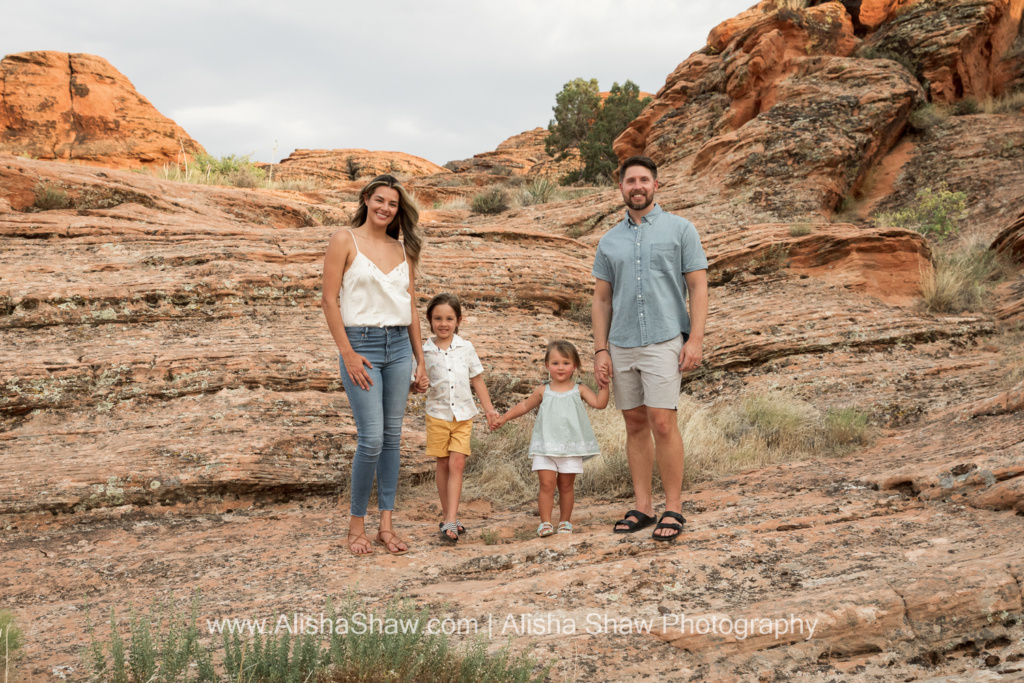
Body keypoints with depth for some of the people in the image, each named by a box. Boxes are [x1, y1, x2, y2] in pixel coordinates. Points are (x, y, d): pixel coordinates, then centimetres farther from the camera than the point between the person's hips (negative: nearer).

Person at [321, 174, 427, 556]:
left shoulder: (403, 250, 13)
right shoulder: (345, 241, 0)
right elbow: (330, 300, -5)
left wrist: (420, 360, 13)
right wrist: (348, 354, -12)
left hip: (399, 345, 5)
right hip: (361, 343, -5)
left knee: (392, 436, 6)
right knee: (372, 439, -9)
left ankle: (386, 526, 13)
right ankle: (356, 525, 7)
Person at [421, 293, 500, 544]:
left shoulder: (466, 348, 2)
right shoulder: (425, 351, -2)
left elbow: (477, 380, 9)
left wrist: (489, 409, 9)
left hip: (463, 414, 0)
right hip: (438, 414, 0)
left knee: (457, 464, -8)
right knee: (443, 465, 7)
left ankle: (450, 522, -9)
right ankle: (449, 517, 19)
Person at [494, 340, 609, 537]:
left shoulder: (579, 390, 3)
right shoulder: (543, 391, 6)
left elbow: (599, 403, -7)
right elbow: (524, 406, 18)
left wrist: (604, 385, -17)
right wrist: (504, 418, 15)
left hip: (571, 446, 0)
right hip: (546, 446, 0)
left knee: (566, 484, 6)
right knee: (547, 483, -7)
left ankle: (565, 521, 19)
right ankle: (545, 522, -1)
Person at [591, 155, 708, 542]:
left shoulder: (680, 229, 4)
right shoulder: (609, 241, 14)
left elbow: (698, 287, 0)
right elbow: (601, 299, 14)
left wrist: (695, 339, -10)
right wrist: (600, 350, 5)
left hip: (664, 341, -4)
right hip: (621, 346, 4)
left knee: (662, 423, -10)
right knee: (635, 426, 8)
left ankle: (673, 509, 0)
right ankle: (642, 508, 15)